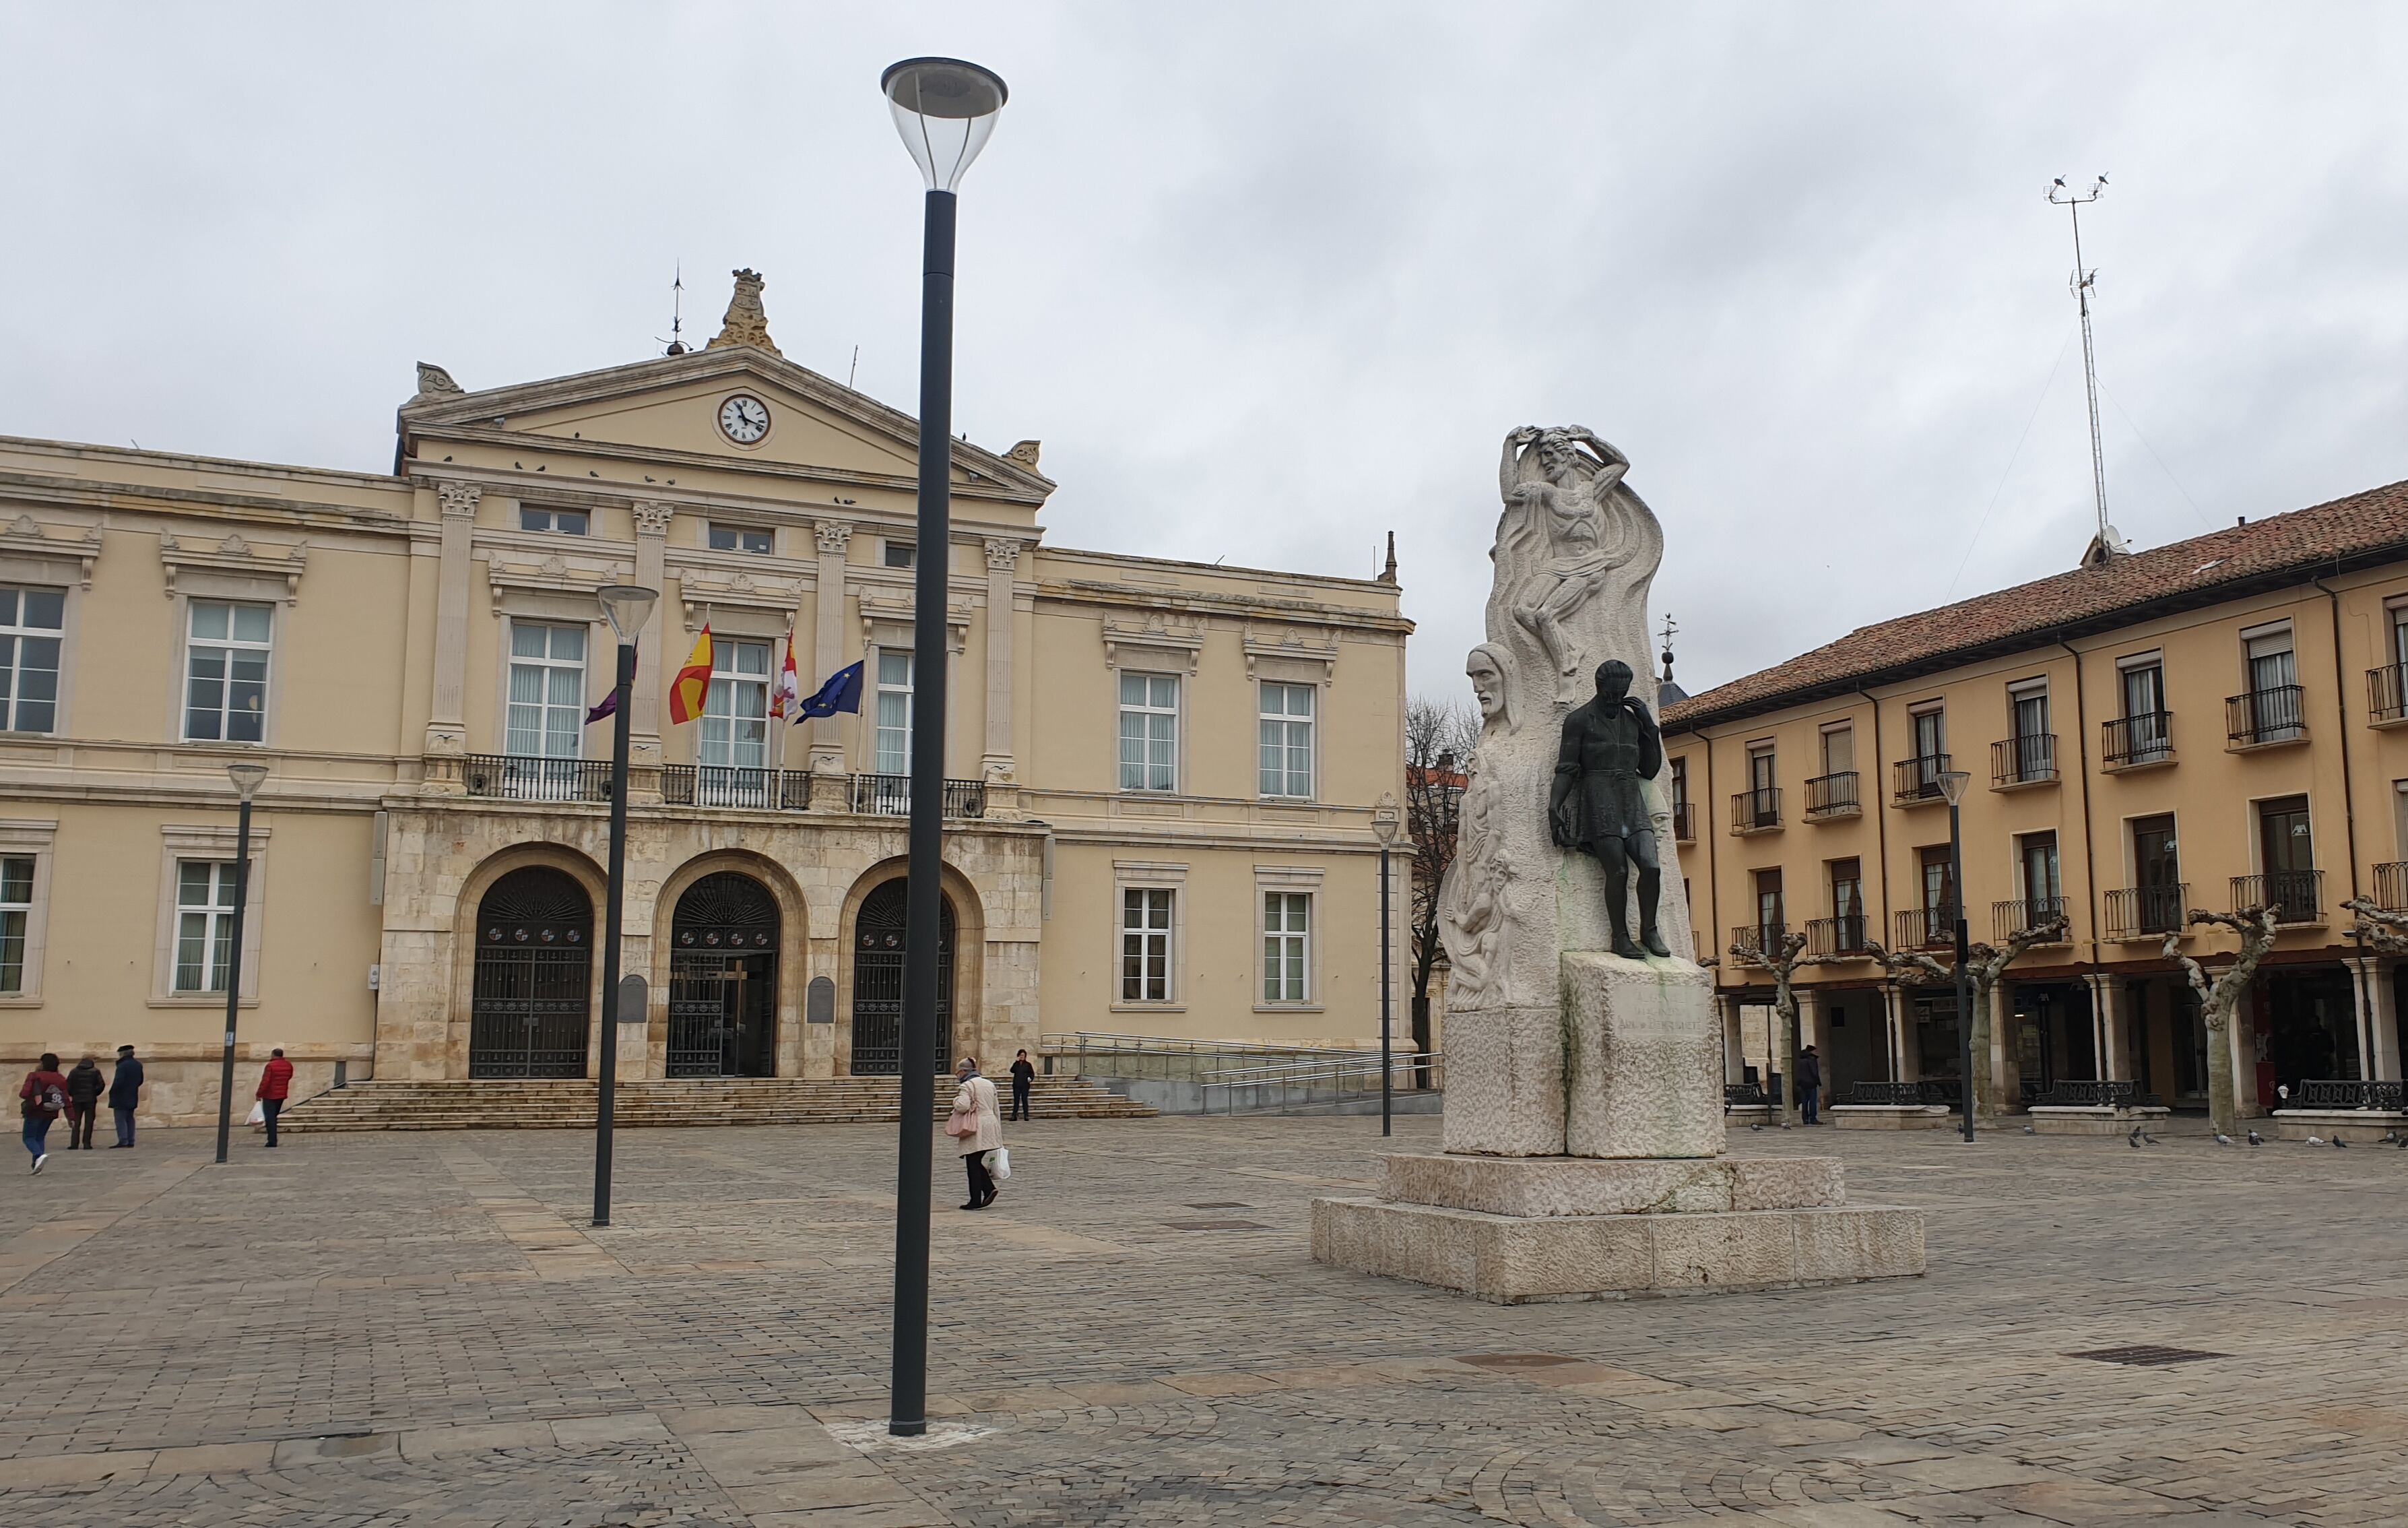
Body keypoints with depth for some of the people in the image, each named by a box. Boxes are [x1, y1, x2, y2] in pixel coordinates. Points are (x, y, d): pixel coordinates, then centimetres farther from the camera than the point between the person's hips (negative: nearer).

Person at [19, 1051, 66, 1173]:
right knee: (40, 1138, 18)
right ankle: (36, 1166, 14)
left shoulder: (35, 1076, -13)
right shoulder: (61, 1080, 1)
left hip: (35, 1111, -5)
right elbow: (66, 1099, 1)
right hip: (50, 1113, 5)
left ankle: (39, 1155, -23)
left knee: (29, 1138, 5)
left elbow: (24, 1094, -18)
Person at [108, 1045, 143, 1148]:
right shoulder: (138, 1065, 8)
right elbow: (140, 1081, 15)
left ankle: (123, 1141, -10)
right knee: (130, 1119, 13)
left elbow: (118, 1082, -21)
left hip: (121, 1098, -8)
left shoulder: (122, 1066, -18)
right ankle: (130, 1141, 13)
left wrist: (112, 1093, -7)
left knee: (121, 1120, -5)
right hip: (132, 1097, 8)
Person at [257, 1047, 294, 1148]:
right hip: (282, 1095, 6)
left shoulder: (270, 1066, -17)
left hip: (270, 1096, -6)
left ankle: (272, 1141, -8)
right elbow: (289, 1077, 18)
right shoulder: (288, 1065, 3)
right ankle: (273, 1139, 20)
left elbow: (265, 1081, -18)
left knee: (270, 1118, -3)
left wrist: (259, 1094, -10)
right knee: (274, 1117, 19)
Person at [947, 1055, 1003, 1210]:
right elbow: (996, 1108, 18)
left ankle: (976, 1201, 3)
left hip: (975, 1129, -8)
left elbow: (963, 1106, -23)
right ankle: (989, 1188, 1)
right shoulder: (989, 1084, 15)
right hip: (990, 1124, 8)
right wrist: (999, 1130, 24)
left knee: (973, 1165, 0)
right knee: (977, 1162, 16)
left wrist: (956, 1099, -1)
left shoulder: (967, 1085, -10)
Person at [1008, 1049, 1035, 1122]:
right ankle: (1014, 1116, 3)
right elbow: (1012, 1070, -9)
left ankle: (1026, 1116, 2)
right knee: (1016, 1100, 2)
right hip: (1017, 1085, 1)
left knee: (1025, 1100, 0)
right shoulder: (1016, 1064, 8)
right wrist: (1015, 1062, -16)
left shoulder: (1028, 1064, 5)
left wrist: (1030, 1079, -14)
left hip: (1025, 1085, -1)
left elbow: (1032, 1073, 5)